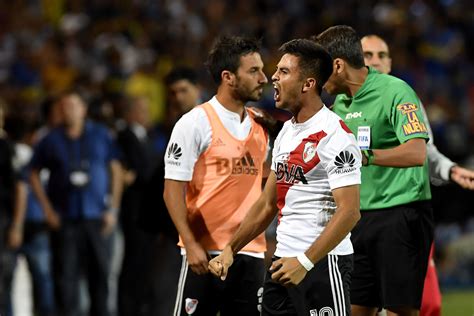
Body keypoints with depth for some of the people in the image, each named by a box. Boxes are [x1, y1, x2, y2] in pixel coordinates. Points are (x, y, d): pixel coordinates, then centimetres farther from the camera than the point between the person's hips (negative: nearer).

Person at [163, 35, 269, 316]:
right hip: (205, 253, -6)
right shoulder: (195, 122, -7)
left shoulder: (260, 126, 12)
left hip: (252, 251, 6)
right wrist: (191, 245, -17)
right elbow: (173, 190, -10)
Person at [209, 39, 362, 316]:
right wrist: (230, 250, 15)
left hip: (323, 263, -9)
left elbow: (349, 212, -21)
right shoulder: (286, 132, 15)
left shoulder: (335, 136, -14)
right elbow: (267, 205, 22)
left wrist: (305, 262, -25)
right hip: (284, 262, 9)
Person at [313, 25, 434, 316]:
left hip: (401, 213, -8)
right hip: (360, 219, 8)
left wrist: (364, 156, -34)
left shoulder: (395, 92, -13)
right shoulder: (341, 102, 13)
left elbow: (417, 153, -25)